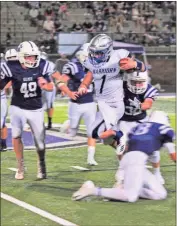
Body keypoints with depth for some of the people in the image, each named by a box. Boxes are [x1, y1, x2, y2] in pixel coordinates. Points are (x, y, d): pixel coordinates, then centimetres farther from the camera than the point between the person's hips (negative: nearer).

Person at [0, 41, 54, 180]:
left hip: (36, 110, 2)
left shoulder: (41, 66, -10)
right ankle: (20, 166, -1)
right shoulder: (11, 68, -17)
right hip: (18, 108, -2)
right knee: (16, 135, -21)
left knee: (40, 141, 4)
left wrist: (45, 85, -20)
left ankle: (41, 164, 34)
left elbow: (51, 87, 1)